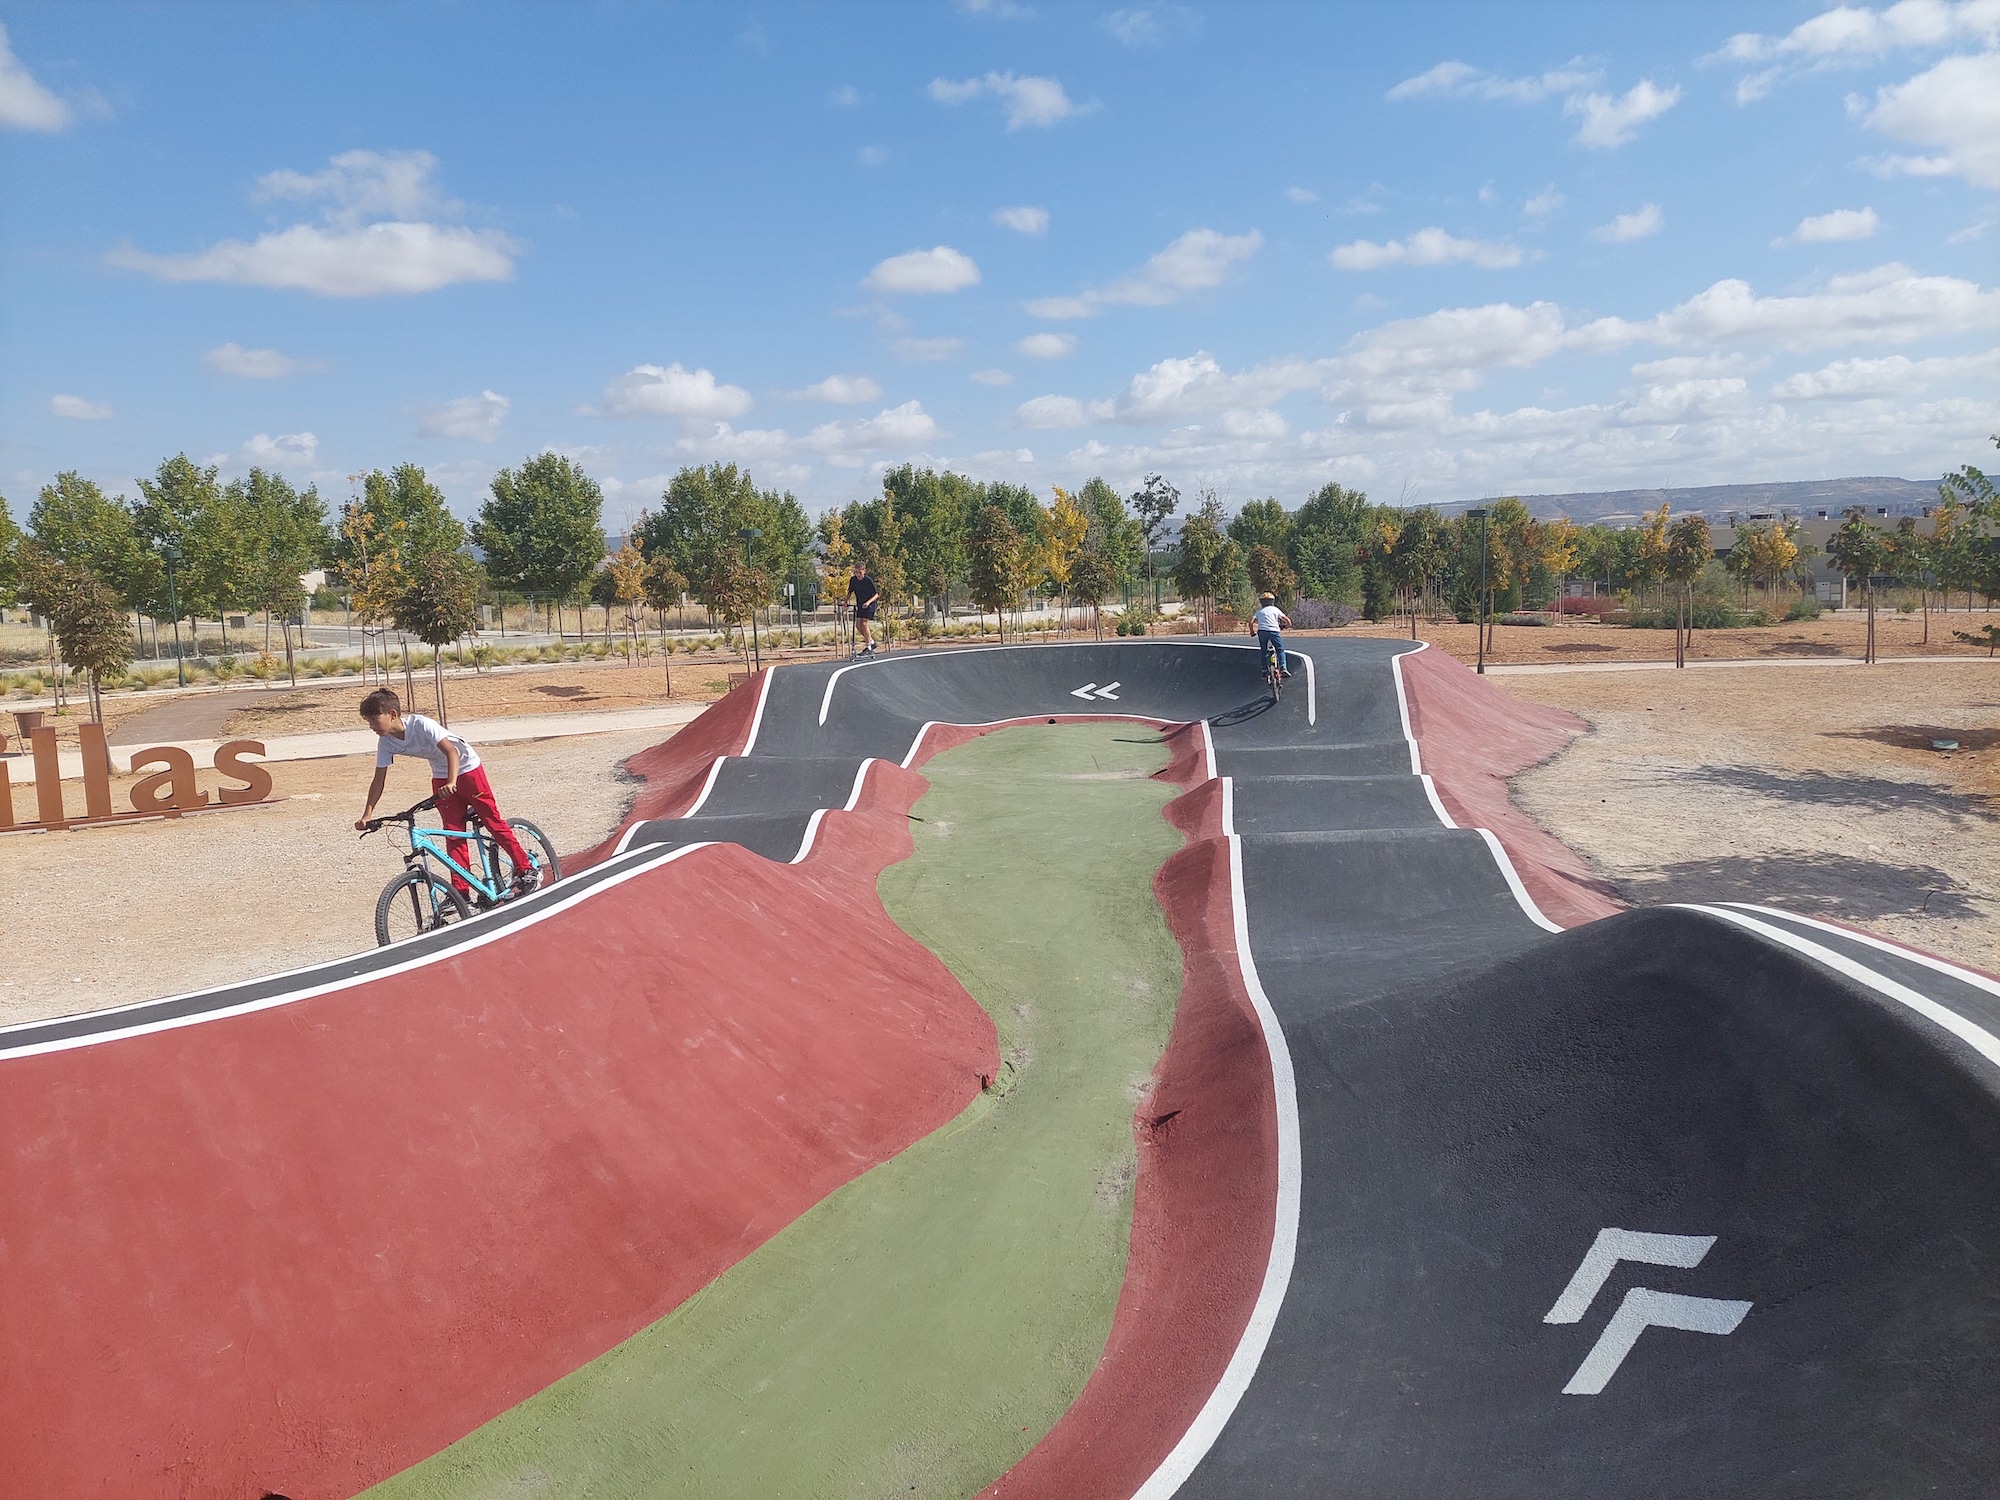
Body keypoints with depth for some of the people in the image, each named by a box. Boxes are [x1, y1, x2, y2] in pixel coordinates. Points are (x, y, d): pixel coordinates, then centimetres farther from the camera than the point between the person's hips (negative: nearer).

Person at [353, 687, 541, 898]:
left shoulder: (421, 725, -30)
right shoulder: (385, 742, -11)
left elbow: (451, 751, -35)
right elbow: (379, 780, -5)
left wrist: (452, 782, -50)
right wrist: (367, 815, -11)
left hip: (466, 768, -6)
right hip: (441, 777, 6)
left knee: (493, 821, -3)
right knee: (454, 834, 3)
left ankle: (527, 869, 5)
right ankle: (461, 891, 4)